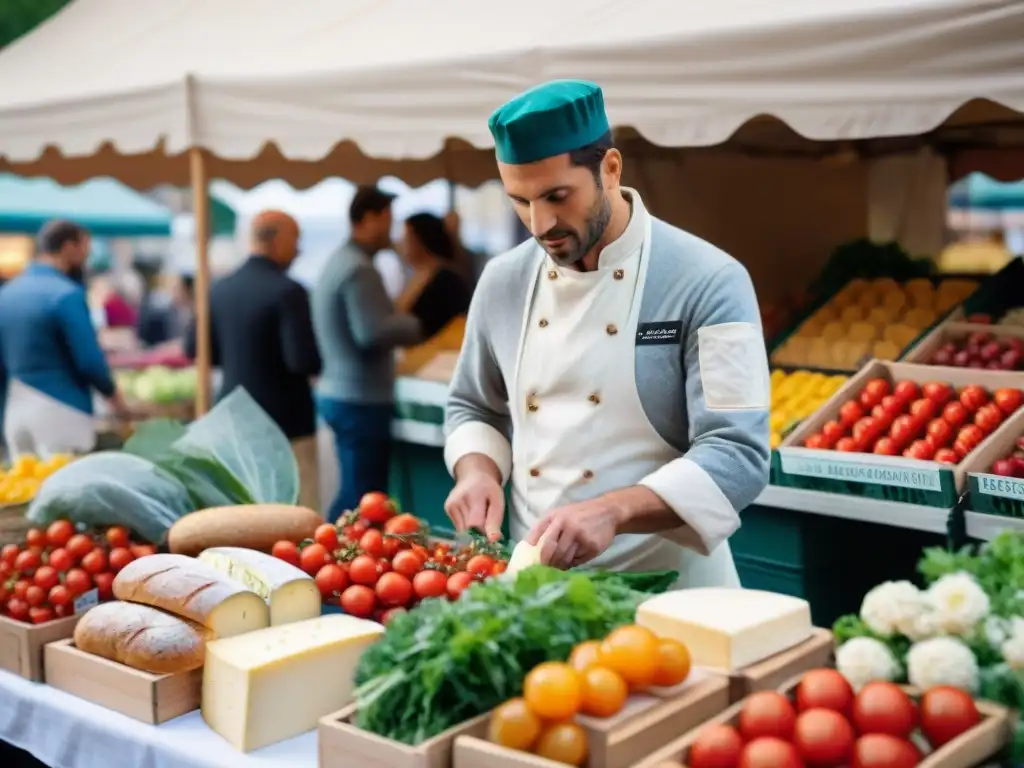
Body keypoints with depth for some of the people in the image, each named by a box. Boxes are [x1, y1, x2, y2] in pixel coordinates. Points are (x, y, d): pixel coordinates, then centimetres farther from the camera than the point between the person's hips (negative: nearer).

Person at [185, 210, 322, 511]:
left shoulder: (221, 288, 4)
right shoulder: (287, 291, -16)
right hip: (286, 422, -7)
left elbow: (194, 349, 11)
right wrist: (316, 364, 0)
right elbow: (304, 361, -22)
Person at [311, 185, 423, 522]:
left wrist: (400, 323, 15)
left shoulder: (340, 261, 16)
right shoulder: (359, 269, -17)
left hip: (339, 393, 10)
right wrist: (413, 326, -9)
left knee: (353, 495, 16)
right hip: (361, 401, -10)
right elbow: (372, 333, -25)